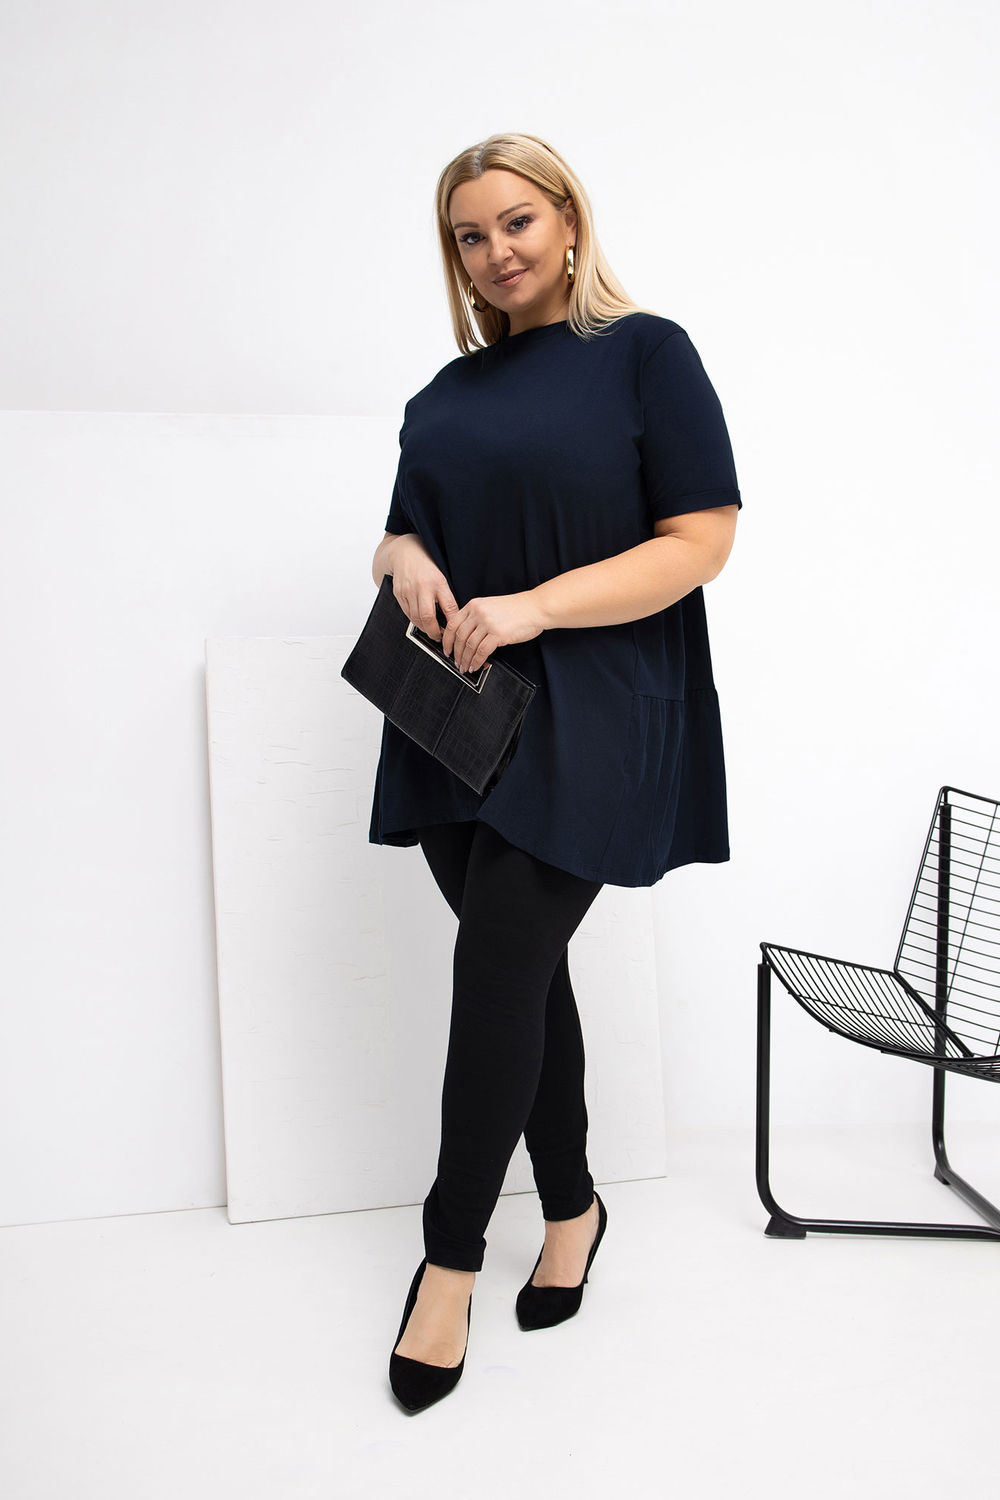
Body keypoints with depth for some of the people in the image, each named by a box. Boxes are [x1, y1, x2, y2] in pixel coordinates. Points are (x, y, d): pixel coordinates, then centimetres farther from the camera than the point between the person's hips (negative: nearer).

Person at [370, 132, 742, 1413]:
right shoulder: (451, 391, 16)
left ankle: (450, 1257, 5)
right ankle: (571, 1206, 28)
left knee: (498, 973, -10)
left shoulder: (646, 352, -2)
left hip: (585, 720, -6)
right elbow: (409, 534, 22)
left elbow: (702, 542, -10)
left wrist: (530, 608, -19)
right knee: (524, 972, 11)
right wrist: (404, 555, -4)